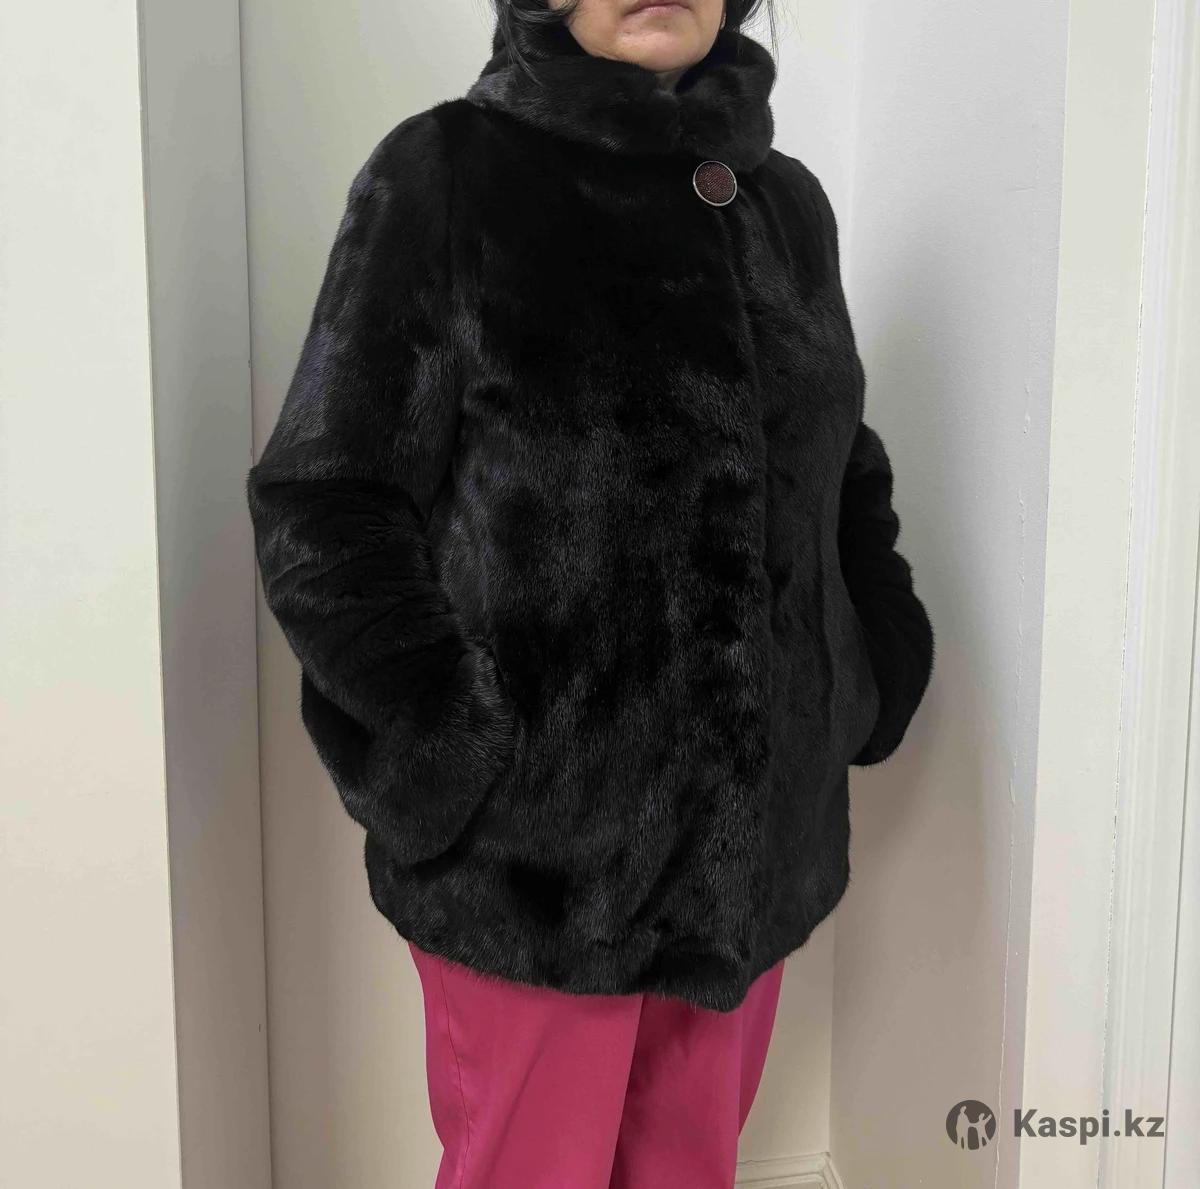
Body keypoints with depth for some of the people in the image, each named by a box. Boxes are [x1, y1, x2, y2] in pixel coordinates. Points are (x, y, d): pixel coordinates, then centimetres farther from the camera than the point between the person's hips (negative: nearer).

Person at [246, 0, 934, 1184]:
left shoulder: (783, 200, 10)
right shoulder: (443, 176, -5)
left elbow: (846, 476, 18)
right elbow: (321, 505, -7)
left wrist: (871, 679, 6)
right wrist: (458, 768, -14)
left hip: (754, 844, 5)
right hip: (531, 854, -4)